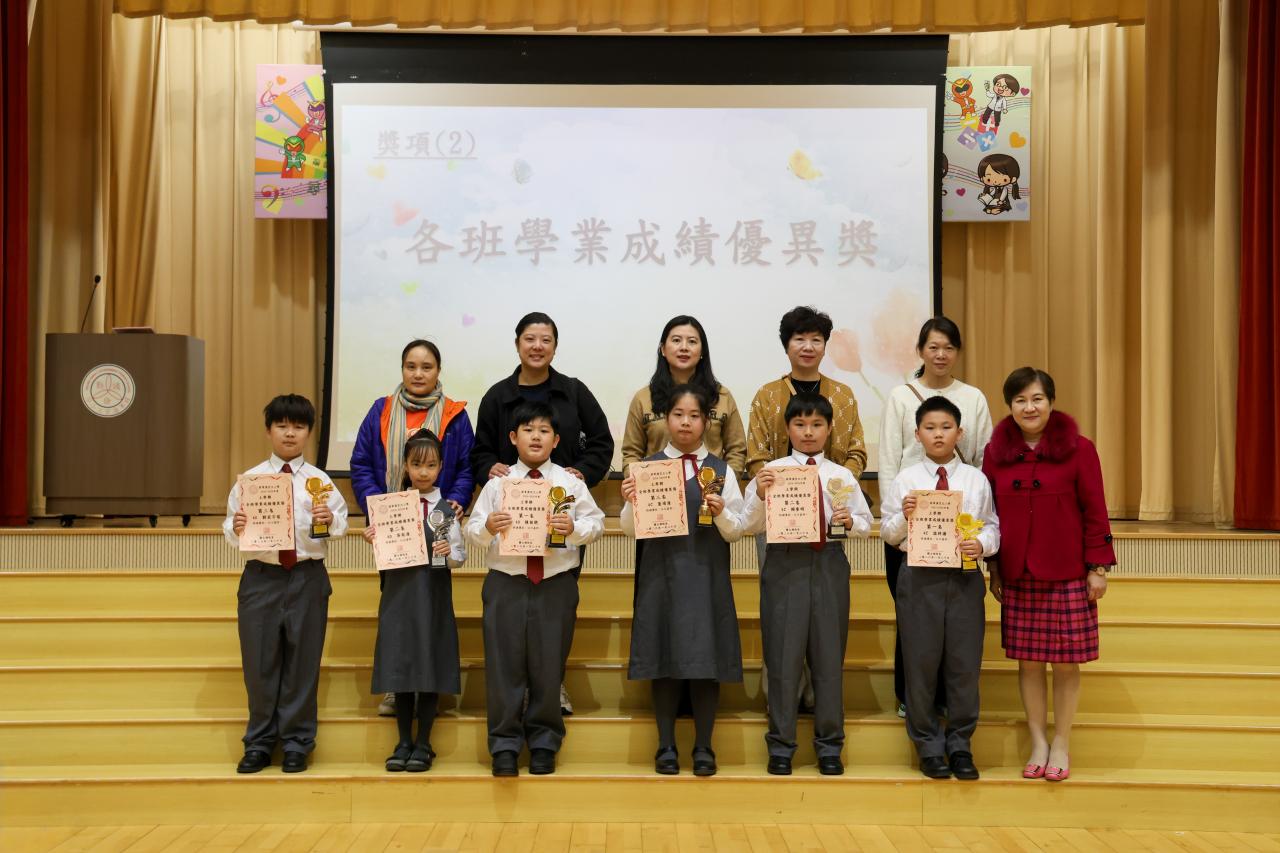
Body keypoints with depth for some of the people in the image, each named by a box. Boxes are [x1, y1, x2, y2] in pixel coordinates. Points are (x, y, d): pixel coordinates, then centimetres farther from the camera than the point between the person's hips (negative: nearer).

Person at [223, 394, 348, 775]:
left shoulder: (319, 480, 3)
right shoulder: (250, 479, 3)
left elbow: (341, 522, -3)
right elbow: (231, 531, 1)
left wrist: (330, 519, -24)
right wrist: (235, 528, -21)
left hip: (308, 577, 0)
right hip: (261, 576, 1)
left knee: (302, 662, 6)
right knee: (259, 662, 6)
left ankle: (297, 743, 19)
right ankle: (259, 743, 22)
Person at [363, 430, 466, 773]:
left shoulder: (447, 510, 1)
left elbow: (461, 555, 0)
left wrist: (449, 551, -20)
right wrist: (373, 542, -11)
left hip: (434, 593, -1)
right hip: (399, 590, 1)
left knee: (430, 664, 1)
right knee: (401, 664, 4)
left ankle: (423, 745, 12)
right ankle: (403, 742, 16)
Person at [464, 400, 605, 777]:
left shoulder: (570, 482, 5)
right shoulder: (497, 483, 5)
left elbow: (596, 522, 2)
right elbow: (472, 529, 1)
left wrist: (574, 529, -17)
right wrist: (487, 527, -20)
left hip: (555, 585, 0)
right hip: (505, 585, 0)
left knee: (548, 665, 6)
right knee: (504, 664, 3)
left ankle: (544, 743, 21)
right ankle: (504, 745, 15)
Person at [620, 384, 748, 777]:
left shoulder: (721, 470, 6)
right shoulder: (647, 467, 6)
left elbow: (736, 532, 3)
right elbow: (631, 529, 4)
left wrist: (721, 513, -16)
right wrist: (630, 503, -15)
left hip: (707, 576, 0)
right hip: (661, 574, 0)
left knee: (706, 658, 2)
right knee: (664, 658, 5)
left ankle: (703, 747, 14)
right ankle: (666, 745, 17)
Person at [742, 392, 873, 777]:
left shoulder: (841, 475, 9)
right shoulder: (772, 471, 2)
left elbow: (866, 524, 11)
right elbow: (752, 525, -2)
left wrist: (849, 521, -10)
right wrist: (760, 494, -18)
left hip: (829, 564, 2)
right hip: (785, 563, -2)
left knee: (830, 656, 7)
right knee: (783, 656, 1)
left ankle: (829, 745, 19)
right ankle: (780, 746, 14)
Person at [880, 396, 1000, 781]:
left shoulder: (976, 480, 6)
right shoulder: (904, 480, 2)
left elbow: (993, 526, 5)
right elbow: (888, 533, 4)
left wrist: (983, 543, -15)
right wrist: (904, 517, -15)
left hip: (965, 576, 1)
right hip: (919, 575, -1)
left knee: (964, 663, 6)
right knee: (921, 662, 5)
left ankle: (959, 744, 22)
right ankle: (928, 745, 20)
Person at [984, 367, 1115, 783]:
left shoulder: (1079, 449, -4)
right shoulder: (996, 452, 4)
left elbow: (1095, 512, -3)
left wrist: (1098, 567, -5)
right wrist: (993, 569, 8)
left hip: (1067, 574, -2)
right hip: (1017, 575, 2)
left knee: (1066, 662, 5)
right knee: (1027, 659, 8)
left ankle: (1061, 744, 20)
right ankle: (1038, 742, 21)